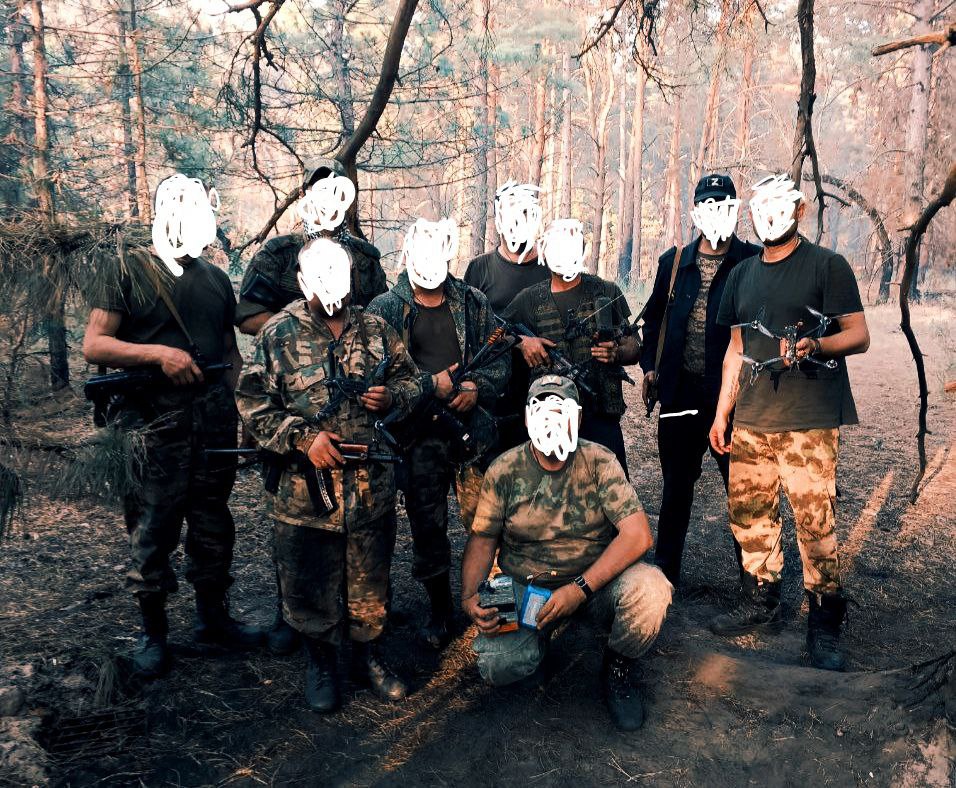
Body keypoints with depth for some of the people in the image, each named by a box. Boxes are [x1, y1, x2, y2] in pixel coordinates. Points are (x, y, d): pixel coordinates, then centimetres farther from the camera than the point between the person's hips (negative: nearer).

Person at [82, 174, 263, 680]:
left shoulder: (216, 278, 16)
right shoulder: (128, 269, 0)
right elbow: (93, 345, -6)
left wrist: (238, 401, 4)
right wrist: (157, 354, -18)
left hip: (215, 423, 5)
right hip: (153, 424, -5)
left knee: (213, 524, 13)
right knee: (152, 530, 2)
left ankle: (213, 617, 29)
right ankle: (153, 634, 20)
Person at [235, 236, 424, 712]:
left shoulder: (376, 330, 6)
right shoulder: (278, 335, -3)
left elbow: (410, 379, 14)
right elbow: (253, 405, -6)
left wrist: (391, 396, -8)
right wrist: (303, 437, -17)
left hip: (373, 484, 3)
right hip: (306, 486, -2)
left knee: (370, 579, 15)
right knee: (311, 583, 11)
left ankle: (369, 656, 37)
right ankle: (320, 664, 33)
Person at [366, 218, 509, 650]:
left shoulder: (472, 302, 8)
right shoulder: (385, 309, 1)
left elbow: (500, 356, 9)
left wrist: (478, 389, -10)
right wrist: (432, 385, -14)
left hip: (472, 425, 1)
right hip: (420, 435, -1)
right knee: (427, 524, 9)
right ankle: (440, 607, 28)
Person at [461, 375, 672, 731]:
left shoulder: (599, 462, -10)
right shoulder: (504, 470, -5)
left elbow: (638, 534, -17)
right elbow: (482, 539, -1)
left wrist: (581, 588, -25)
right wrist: (469, 598, -18)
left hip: (596, 579, 0)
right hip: (524, 586, 0)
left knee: (650, 588, -31)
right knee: (497, 665, -25)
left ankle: (618, 670, 3)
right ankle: (534, 647, 16)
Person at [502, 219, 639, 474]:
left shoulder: (607, 292, 7)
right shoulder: (530, 299, 7)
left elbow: (633, 349, 9)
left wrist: (617, 353, -13)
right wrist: (522, 341, -6)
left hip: (600, 415, 0)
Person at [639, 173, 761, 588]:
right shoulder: (673, 262, 8)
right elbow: (654, 317, 18)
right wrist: (649, 366, 9)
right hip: (681, 392, 3)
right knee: (676, 486, 15)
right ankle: (665, 569, 30)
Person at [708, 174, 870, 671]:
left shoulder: (827, 265, 1)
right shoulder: (742, 274, 17)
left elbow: (858, 336, -3)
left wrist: (816, 344, -24)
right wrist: (721, 415, 15)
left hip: (808, 423, -5)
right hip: (750, 422, 5)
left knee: (815, 523, -6)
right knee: (749, 514, 9)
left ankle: (825, 626, 9)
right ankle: (759, 606, 25)